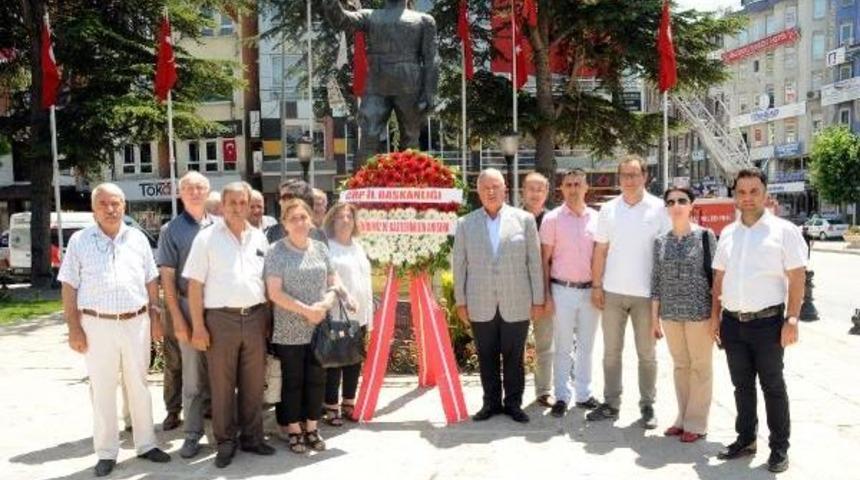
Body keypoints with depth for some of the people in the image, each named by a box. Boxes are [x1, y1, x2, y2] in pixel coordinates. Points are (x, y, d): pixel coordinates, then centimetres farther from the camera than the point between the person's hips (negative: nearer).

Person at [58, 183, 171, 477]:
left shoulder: (138, 239, 6)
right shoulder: (79, 241, 0)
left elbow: (151, 282, 11)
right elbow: (69, 287, -1)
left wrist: (155, 317, 6)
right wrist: (74, 328, -7)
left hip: (136, 322, 2)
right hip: (97, 325, -2)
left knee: (139, 386, 12)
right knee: (102, 391, 6)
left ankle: (146, 444, 24)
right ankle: (106, 453, 17)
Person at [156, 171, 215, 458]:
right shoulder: (171, 230, 0)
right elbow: (167, 277, -2)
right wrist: (177, 318, -8)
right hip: (190, 307, -2)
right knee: (193, 375, 4)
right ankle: (193, 433, 14)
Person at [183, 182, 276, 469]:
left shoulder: (259, 238, 10)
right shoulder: (207, 237, -1)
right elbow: (195, 284, -4)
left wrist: (268, 318, 10)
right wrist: (198, 326, -8)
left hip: (255, 317, 3)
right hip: (221, 319, -3)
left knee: (253, 383, 10)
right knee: (222, 385, 5)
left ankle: (252, 437, 23)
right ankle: (225, 442, 17)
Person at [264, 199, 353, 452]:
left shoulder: (320, 248, 7)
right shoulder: (276, 251, -7)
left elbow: (334, 283, 11)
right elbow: (274, 293, -12)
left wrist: (326, 304, -9)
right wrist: (306, 310, -16)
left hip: (319, 327, 4)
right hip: (290, 331, -4)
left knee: (316, 379, 10)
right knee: (293, 380, 7)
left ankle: (311, 427, 24)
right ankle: (294, 430, 19)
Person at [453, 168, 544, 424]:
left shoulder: (524, 219, 2)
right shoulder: (465, 224, 4)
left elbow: (534, 261, 2)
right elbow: (459, 264, 5)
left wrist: (538, 299, 1)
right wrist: (460, 301, 2)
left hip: (516, 304, -1)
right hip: (481, 305, 1)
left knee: (514, 357, 7)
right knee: (487, 357, 9)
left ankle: (513, 403, 21)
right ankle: (491, 402, 23)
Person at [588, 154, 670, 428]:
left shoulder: (659, 209, -3)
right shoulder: (608, 209, 4)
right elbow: (600, 251, 6)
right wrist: (596, 285, 1)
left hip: (646, 292, -2)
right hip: (613, 292, 2)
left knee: (647, 354, 8)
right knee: (611, 351, 9)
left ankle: (647, 406, 19)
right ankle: (611, 404, 18)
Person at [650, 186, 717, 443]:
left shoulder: (705, 236, -4)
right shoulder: (660, 241, 6)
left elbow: (715, 275, -4)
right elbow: (656, 280, 8)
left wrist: (717, 313, -6)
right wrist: (654, 316, 7)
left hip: (699, 313, -3)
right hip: (670, 314, 4)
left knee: (700, 367, 6)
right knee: (680, 366, 13)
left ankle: (696, 423, 17)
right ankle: (683, 418, 25)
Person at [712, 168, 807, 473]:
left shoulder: (783, 230, -4)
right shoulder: (727, 233, 11)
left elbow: (797, 278, -7)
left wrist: (792, 320, -14)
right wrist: (716, 315, 11)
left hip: (767, 322, -5)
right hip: (733, 322, 5)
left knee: (773, 386, 4)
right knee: (742, 385, 14)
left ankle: (779, 448, 16)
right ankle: (745, 439, 28)